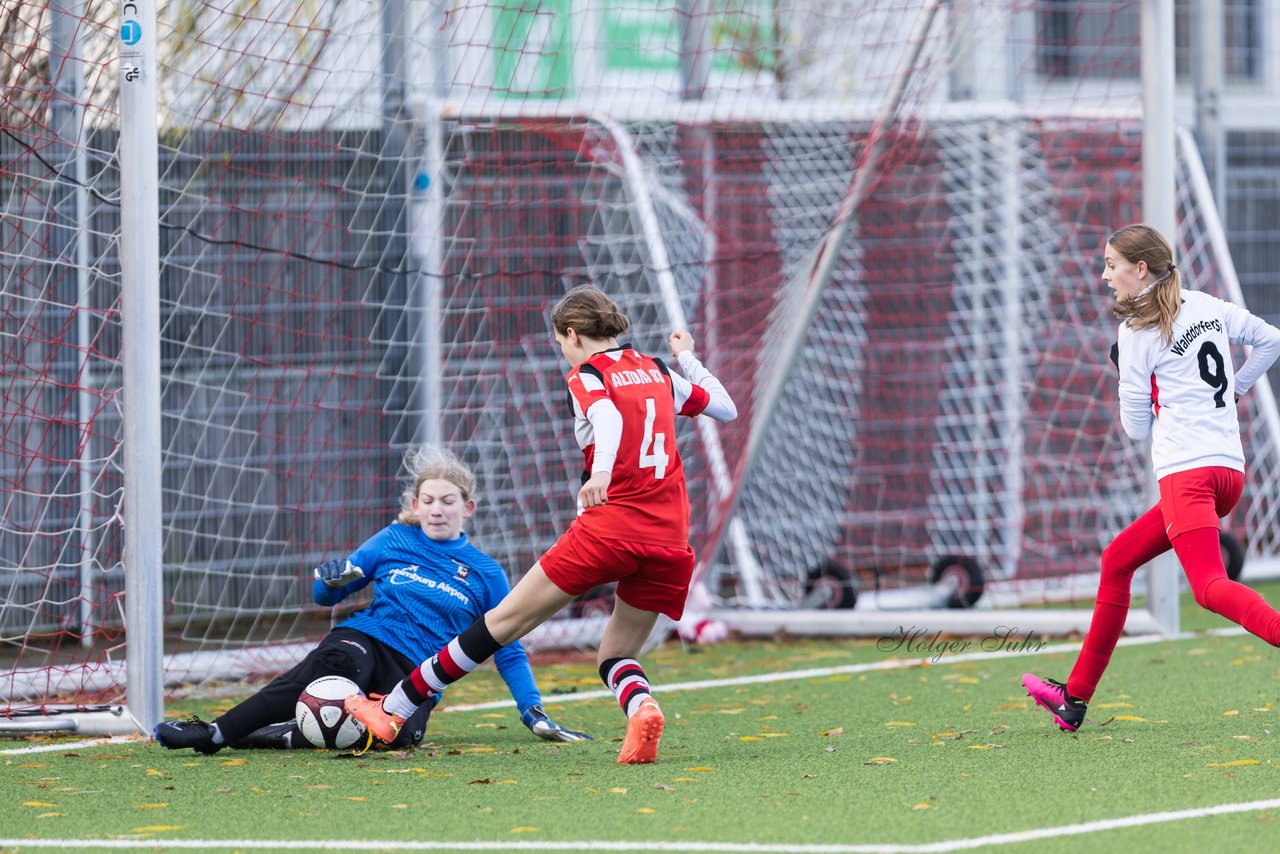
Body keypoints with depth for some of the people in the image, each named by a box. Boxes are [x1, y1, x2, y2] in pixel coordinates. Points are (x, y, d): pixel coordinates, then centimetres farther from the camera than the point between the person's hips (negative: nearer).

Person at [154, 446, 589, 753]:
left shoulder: (485, 574, 11)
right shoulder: (394, 541, 13)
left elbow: (508, 652, 16)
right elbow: (325, 596, 16)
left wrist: (535, 714, 6)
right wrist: (329, 579, -8)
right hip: (365, 636, 0)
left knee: (403, 732, -37)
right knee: (335, 665, -39)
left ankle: (284, 736, -34)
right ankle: (214, 731, -45)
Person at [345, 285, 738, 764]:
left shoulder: (587, 374, 2)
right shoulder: (656, 373, 18)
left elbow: (608, 418, -20)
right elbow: (725, 408, 28)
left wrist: (601, 474, -39)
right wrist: (686, 358, 41)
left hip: (609, 527, -5)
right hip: (670, 540, 5)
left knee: (504, 622, 2)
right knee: (616, 656, 16)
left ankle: (393, 711, 9)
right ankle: (640, 706, -20)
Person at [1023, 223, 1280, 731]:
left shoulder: (1137, 332, -4)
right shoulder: (1208, 307, 16)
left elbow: (1137, 427, -1)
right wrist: (1234, 389, 31)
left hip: (1185, 470, -9)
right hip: (1230, 468, 9)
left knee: (1210, 588, -20)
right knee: (1117, 561, 19)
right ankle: (1076, 697, 23)